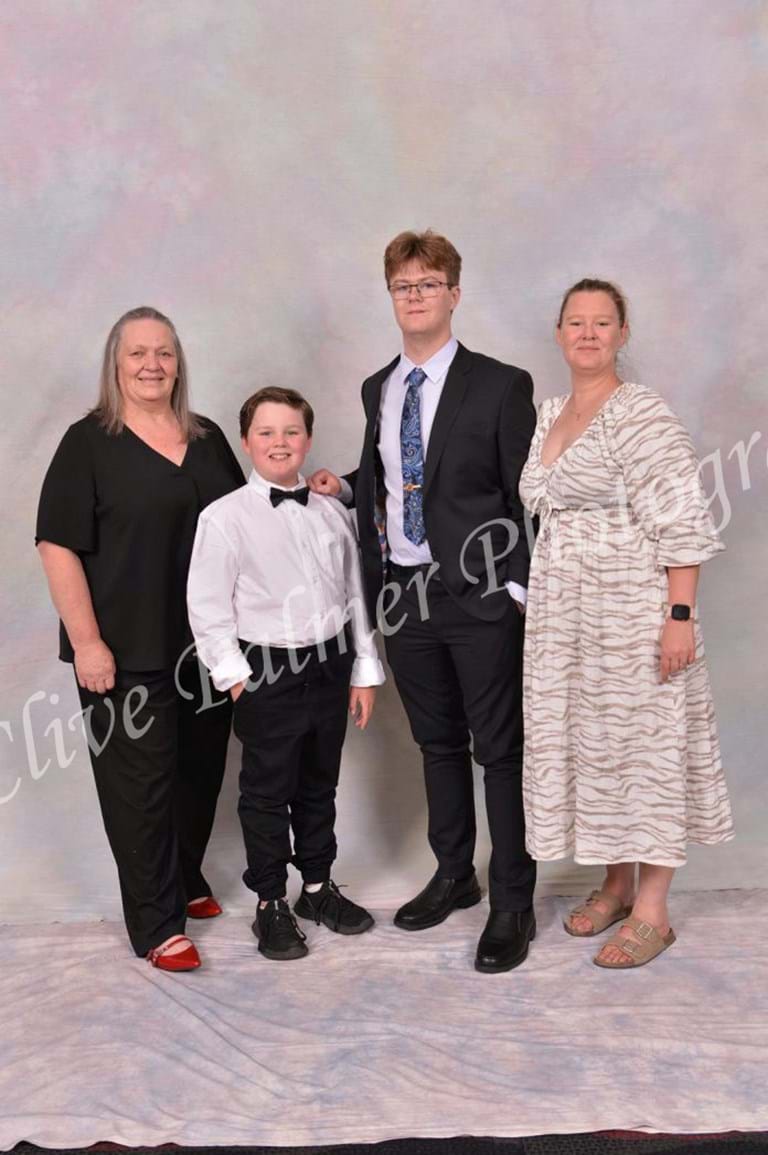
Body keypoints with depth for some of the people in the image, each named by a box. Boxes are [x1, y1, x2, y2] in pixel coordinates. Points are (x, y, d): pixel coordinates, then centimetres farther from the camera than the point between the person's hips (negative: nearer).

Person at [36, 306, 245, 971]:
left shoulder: (208, 439, 10)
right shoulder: (90, 442, -5)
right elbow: (59, 546, -10)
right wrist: (87, 642, -14)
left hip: (207, 644, 5)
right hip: (127, 652, -5)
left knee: (202, 768, 13)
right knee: (141, 780, 2)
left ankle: (187, 882, 35)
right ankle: (157, 924, 14)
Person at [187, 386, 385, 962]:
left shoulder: (332, 513, 5)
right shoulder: (225, 517, -8)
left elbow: (354, 595, 9)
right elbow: (208, 606, -8)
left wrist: (364, 671, 10)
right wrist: (234, 674, -12)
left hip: (330, 665, 4)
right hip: (267, 671, -4)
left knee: (320, 785, 18)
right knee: (267, 792, 7)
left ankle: (319, 886, 36)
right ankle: (271, 903, 24)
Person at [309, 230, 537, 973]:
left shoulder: (500, 386, -6)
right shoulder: (377, 390, 12)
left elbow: (528, 495, -6)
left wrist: (522, 586, -11)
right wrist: (344, 487, 2)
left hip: (480, 596, -5)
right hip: (404, 595, 6)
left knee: (499, 749, 3)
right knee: (437, 743, 17)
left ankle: (512, 903, 16)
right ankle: (453, 875, 34)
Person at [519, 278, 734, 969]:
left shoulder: (640, 413, -10)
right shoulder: (550, 413, 13)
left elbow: (681, 522, -15)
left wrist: (680, 616, -20)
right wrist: (535, 599, 15)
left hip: (630, 603, -7)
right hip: (563, 612, 7)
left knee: (642, 739, 0)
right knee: (587, 738, 13)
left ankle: (652, 911, 13)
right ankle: (617, 883, 29)